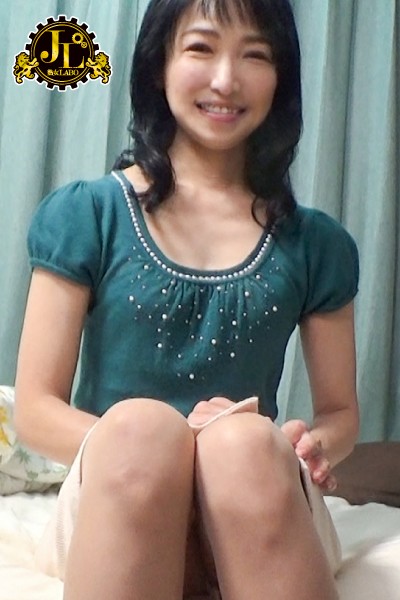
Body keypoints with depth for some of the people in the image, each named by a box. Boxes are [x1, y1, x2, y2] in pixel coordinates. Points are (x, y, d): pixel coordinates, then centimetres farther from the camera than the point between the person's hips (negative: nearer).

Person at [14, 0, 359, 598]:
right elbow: (36, 410, 0)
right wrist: (146, 442, -19)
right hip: (111, 506, -1)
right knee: (140, 426, -36)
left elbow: (340, 412, 15)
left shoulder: (316, 244, 9)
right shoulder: (84, 216, 4)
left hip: (264, 521, 2)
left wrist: (314, 445, -10)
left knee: (247, 443, -34)